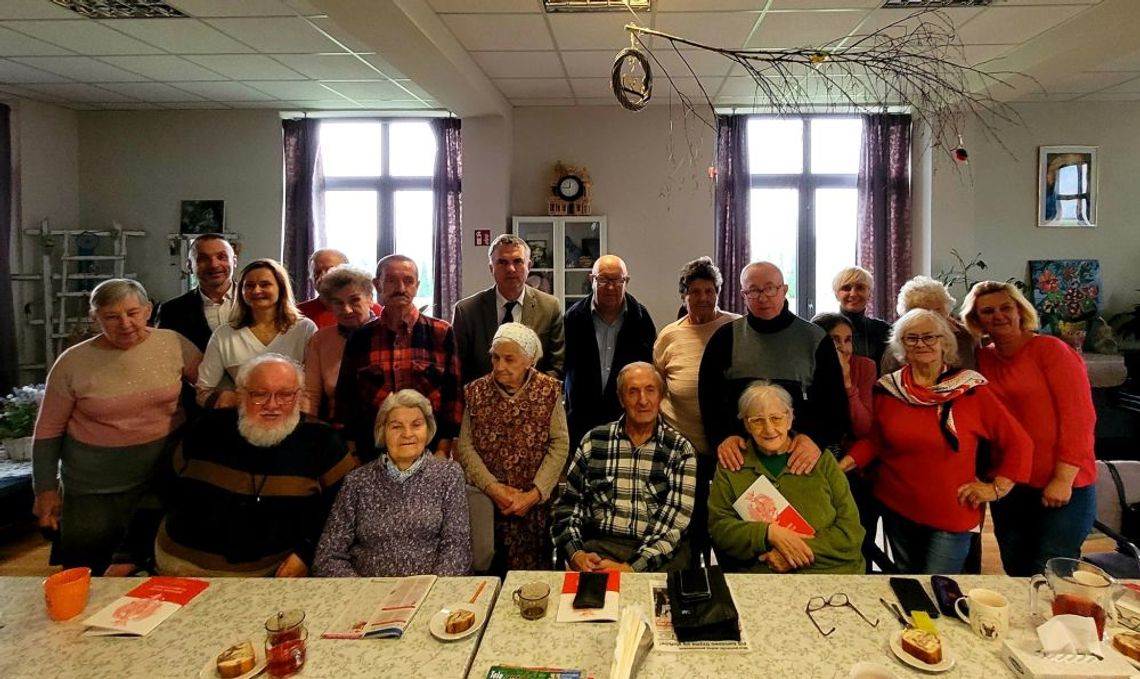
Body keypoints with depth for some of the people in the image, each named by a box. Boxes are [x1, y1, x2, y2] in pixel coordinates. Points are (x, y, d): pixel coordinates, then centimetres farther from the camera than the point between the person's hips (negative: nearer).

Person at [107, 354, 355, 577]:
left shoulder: (319, 443, -3)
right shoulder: (209, 430, 6)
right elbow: (163, 493, 16)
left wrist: (307, 552, -13)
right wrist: (130, 555, 15)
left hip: (269, 575, -3)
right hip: (178, 566, 3)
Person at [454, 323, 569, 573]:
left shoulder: (548, 391, -2)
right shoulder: (476, 392, 2)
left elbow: (560, 445, -6)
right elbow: (465, 446, -2)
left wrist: (534, 493, -14)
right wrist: (493, 487, -13)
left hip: (537, 503, -1)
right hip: (487, 503, 1)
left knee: (535, 570, -1)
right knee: (491, 571, -1)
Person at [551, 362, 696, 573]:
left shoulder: (680, 450, 3)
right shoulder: (594, 441, 9)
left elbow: (674, 519, -6)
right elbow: (567, 503, 10)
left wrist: (631, 568, -18)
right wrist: (575, 553, -7)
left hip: (661, 552, -1)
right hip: (600, 547, 1)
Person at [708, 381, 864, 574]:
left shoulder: (822, 461, 8)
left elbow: (851, 530, 3)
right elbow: (718, 526, 1)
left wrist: (800, 550, -11)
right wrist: (769, 533, -15)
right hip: (761, 583, 0)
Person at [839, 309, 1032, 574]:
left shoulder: (970, 390, -6)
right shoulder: (888, 389, 0)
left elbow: (1016, 441, 0)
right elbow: (872, 441, 4)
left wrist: (997, 487, -3)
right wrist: (842, 465, -10)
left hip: (953, 515, -3)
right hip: (896, 508, 3)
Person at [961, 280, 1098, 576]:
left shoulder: (1050, 349, -10)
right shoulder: (982, 358, 4)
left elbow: (1079, 416, -14)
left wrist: (1063, 479, -16)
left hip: (1062, 486, -5)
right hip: (1007, 485, 5)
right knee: (1016, 572, 17)